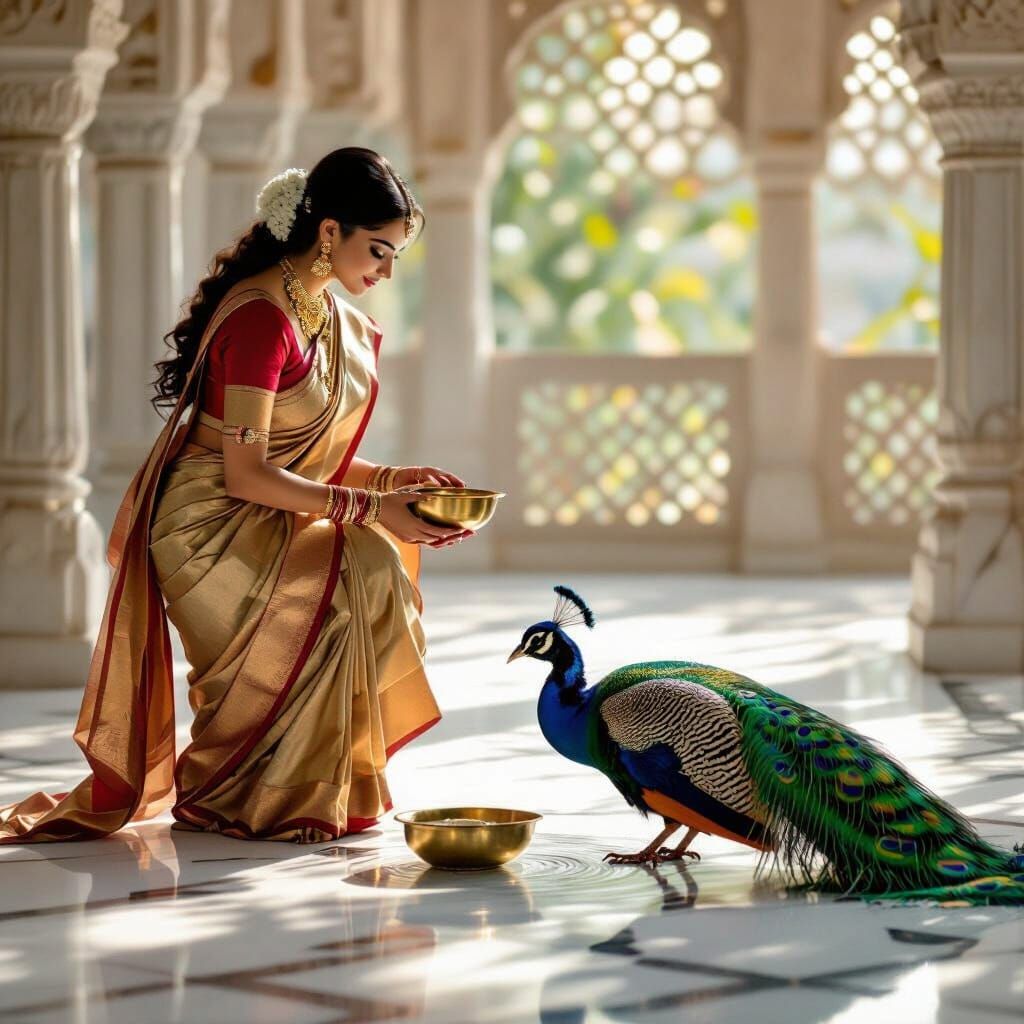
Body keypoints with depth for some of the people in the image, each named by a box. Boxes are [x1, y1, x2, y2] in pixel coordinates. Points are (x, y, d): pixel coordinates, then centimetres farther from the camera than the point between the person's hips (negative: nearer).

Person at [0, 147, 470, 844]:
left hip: (279, 524, 9)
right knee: (363, 573, -26)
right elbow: (245, 476, -21)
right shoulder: (260, 317, -18)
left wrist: (397, 481, -3)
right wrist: (367, 509, -23)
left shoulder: (343, 322, 11)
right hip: (210, 526, -9)